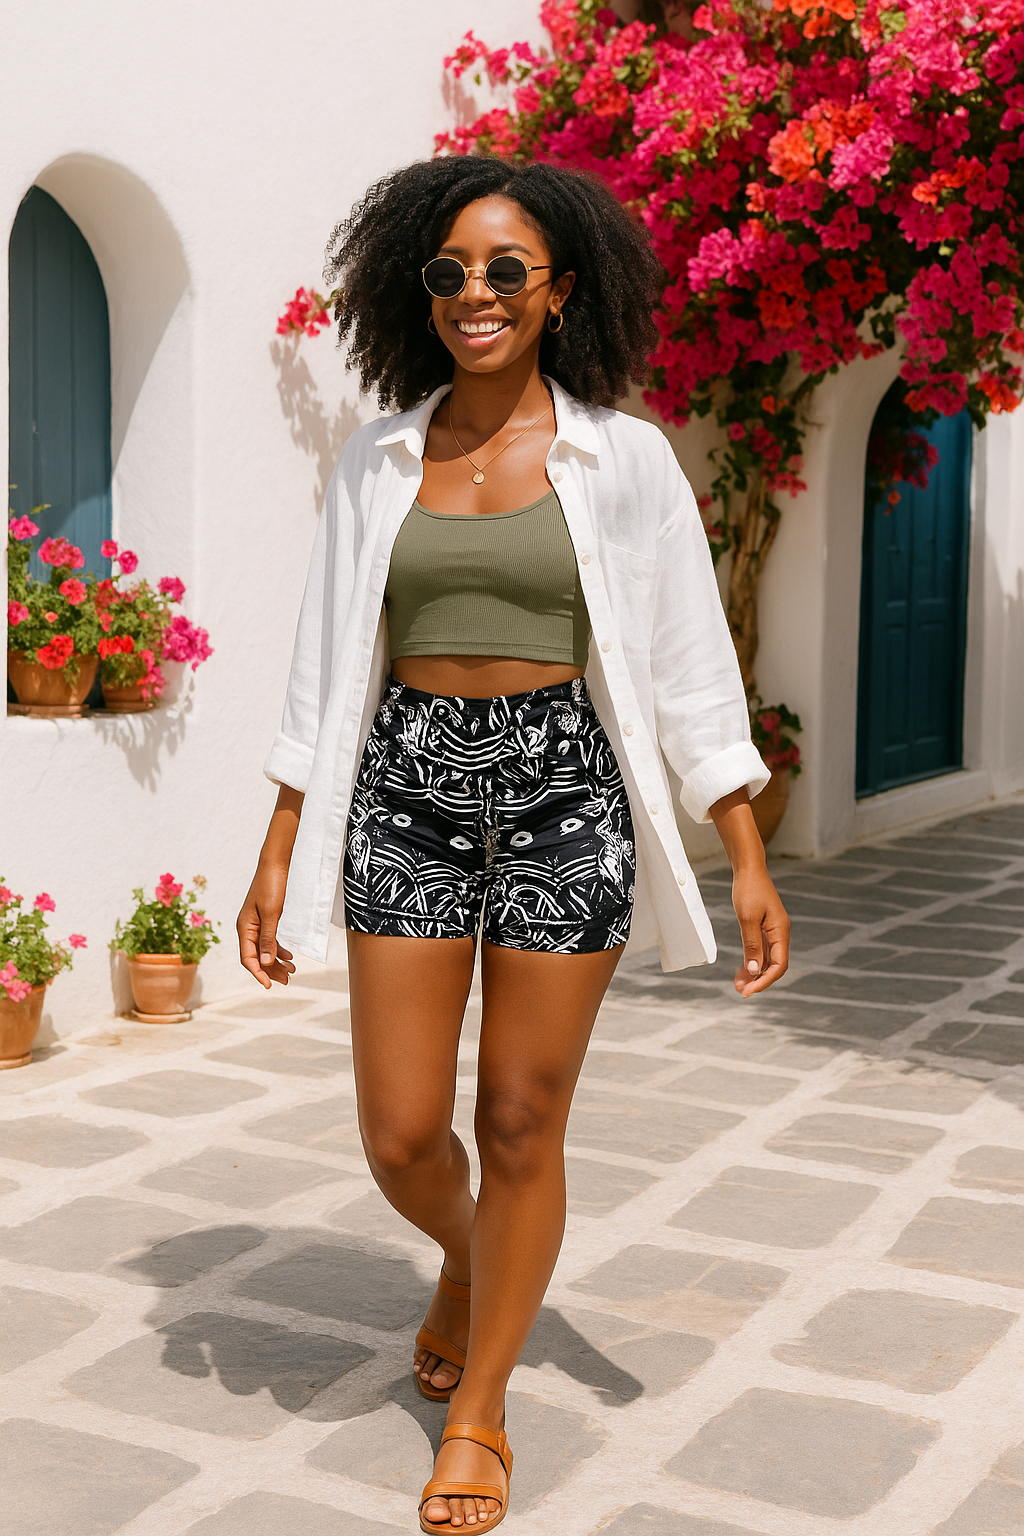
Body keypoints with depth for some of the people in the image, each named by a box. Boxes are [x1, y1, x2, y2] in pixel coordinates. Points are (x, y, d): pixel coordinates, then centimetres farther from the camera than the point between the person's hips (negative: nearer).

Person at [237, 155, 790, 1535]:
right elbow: (326, 670, 8)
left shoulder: (625, 458, -1)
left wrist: (752, 862, -2)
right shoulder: (378, 464, 6)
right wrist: (281, 851, 5)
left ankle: (480, 1412, 26)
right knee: (401, 1137, 3)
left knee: (522, 1125, 5)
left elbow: (690, 667, 0)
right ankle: (468, 1257, 40)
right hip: (407, 794, 2)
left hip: (565, 796, -2)